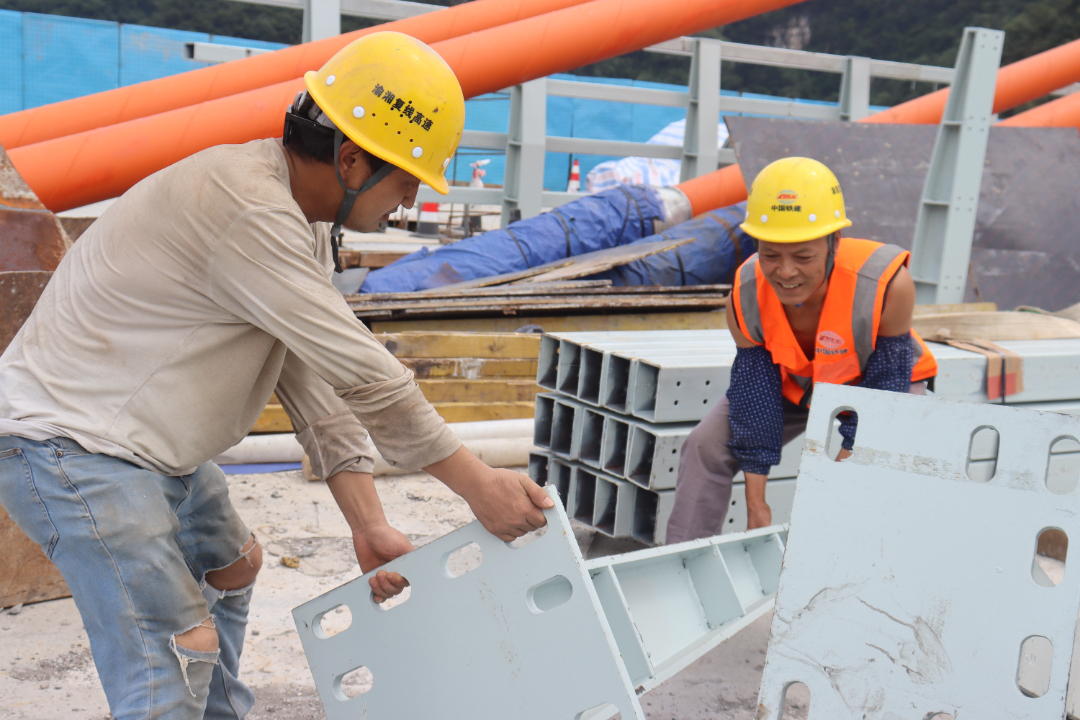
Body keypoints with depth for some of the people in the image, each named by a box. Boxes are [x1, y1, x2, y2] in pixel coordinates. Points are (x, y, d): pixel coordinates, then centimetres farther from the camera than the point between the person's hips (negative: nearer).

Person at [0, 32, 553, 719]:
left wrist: (369, 523, -4)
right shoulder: (247, 210, -28)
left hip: (151, 443, 11)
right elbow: (363, 374, -28)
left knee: (231, 562, 25)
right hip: (71, 443, -11)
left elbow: (314, 381, 2)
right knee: (176, 650, -15)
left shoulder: (304, 223, 4)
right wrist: (479, 484, -21)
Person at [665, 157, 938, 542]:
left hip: (879, 380, -2)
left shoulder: (887, 285, -40)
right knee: (706, 446, -10)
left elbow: (886, 381, -27)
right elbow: (754, 393, -22)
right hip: (792, 383, 2)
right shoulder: (745, 295, -31)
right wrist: (756, 504, -20)